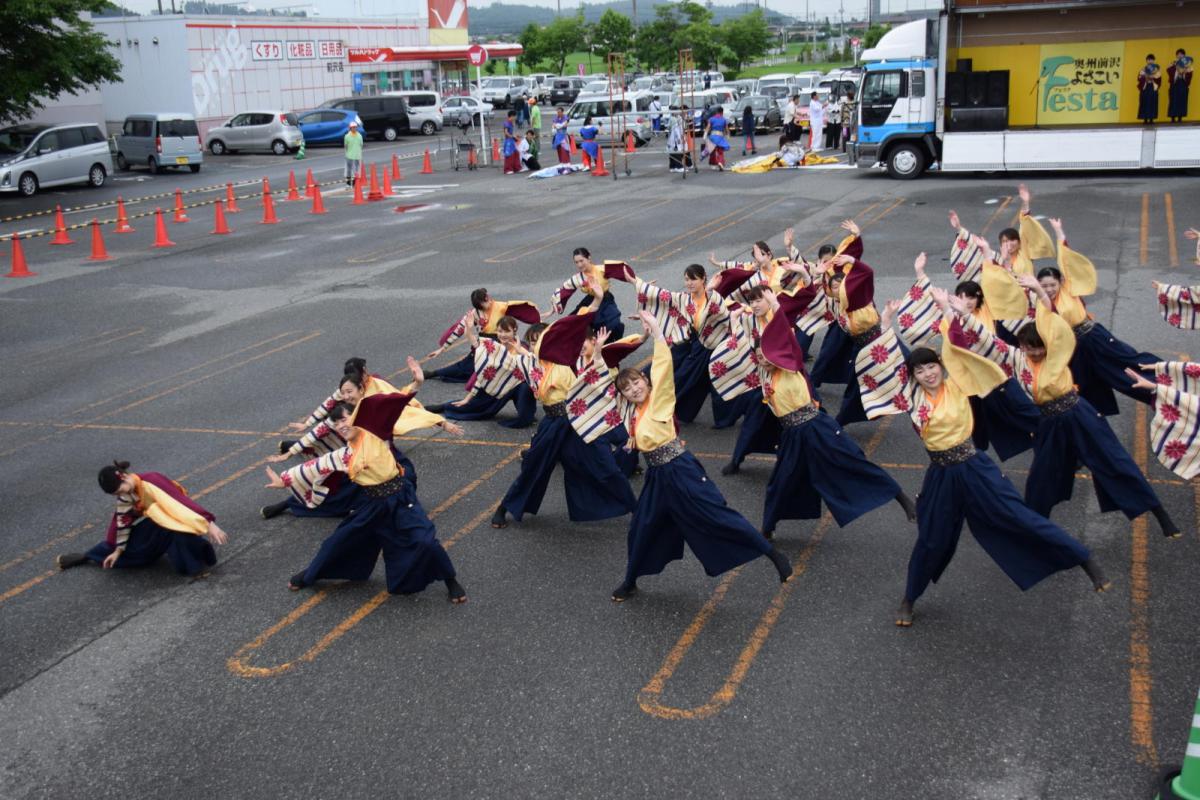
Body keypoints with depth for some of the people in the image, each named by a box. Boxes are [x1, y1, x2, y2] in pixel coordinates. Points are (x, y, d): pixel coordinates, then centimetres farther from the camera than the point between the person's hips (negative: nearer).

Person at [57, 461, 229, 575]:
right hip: (153, 525, 7)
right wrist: (118, 551, 7)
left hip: (173, 522, -7)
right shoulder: (124, 495, -8)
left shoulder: (151, 481, -32)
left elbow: (182, 502, -36)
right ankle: (87, 557, 20)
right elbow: (123, 522, 3)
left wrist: (209, 524, -40)